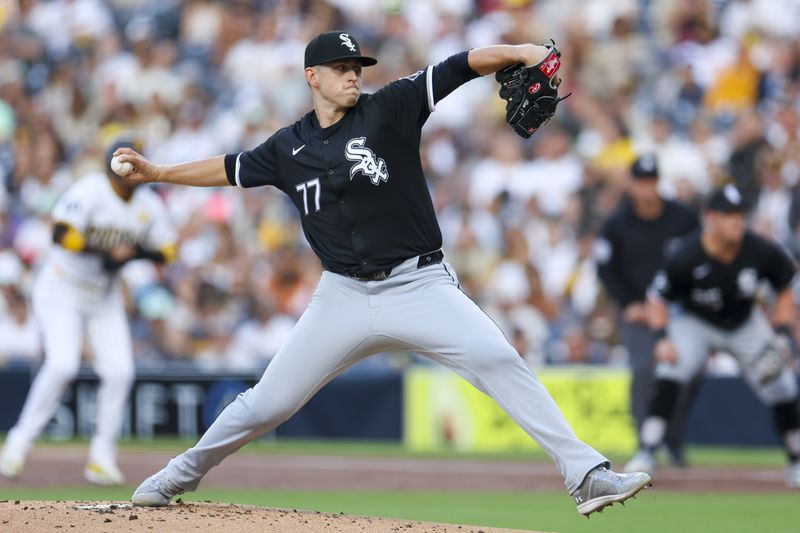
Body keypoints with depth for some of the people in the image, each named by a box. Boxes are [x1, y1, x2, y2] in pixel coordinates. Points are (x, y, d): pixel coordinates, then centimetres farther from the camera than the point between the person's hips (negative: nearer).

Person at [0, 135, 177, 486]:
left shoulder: (149, 204, -1)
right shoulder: (90, 191, -19)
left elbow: (167, 249, 4)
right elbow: (61, 233, -31)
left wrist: (134, 252, -15)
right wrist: (106, 251, -33)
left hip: (105, 299, 6)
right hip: (62, 290, -6)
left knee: (119, 371, -7)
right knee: (62, 365, -21)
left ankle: (101, 457, 4)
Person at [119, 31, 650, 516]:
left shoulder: (389, 109, -3)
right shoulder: (290, 147, 8)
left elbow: (462, 66, -13)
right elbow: (230, 170, 24)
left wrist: (516, 52, -28)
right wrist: (156, 172, 24)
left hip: (421, 286, -3)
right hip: (345, 297, 3)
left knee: (500, 361, -22)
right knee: (268, 402, 5)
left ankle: (586, 474, -24)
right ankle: (184, 473, 29)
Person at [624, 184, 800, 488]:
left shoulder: (761, 252, -24)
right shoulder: (686, 259, -31)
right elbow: (657, 300, -16)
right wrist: (663, 337, -32)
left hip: (745, 324, 3)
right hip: (694, 323, -3)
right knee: (670, 375, -28)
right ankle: (646, 454, -24)